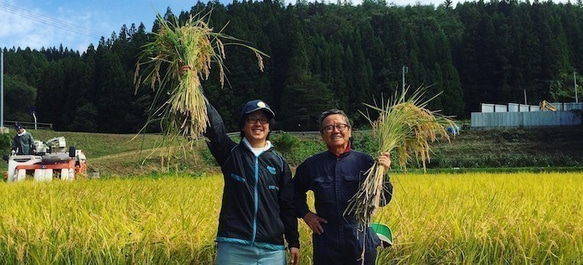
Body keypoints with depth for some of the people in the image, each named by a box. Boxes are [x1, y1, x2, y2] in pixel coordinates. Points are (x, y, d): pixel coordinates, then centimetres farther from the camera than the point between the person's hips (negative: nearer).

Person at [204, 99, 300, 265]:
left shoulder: (279, 163, 8)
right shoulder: (231, 154, 5)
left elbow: (288, 206, 9)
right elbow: (213, 125, -9)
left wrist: (294, 243, 7)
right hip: (233, 246, -1)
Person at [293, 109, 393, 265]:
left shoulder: (365, 161, -3)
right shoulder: (312, 165, 0)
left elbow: (382, 201, -4)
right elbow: (295, 192, 18)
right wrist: (304, 213, 4)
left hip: (362, 243, -1)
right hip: (326, 245, 1)